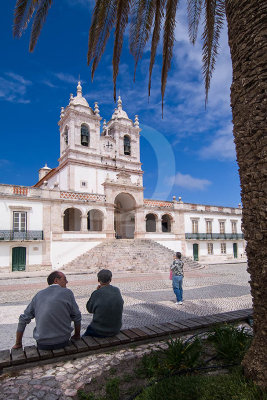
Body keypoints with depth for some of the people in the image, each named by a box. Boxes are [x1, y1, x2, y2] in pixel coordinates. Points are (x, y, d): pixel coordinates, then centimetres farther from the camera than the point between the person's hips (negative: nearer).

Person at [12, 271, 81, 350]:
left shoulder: (39, 294, 2)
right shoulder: (67, 293, -7)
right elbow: (77, 317, -3)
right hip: (63, 342, -2)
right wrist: (76, 336, 14)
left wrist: (18, 344, 15)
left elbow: (23, 319, 5)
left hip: (43, 345, 3)